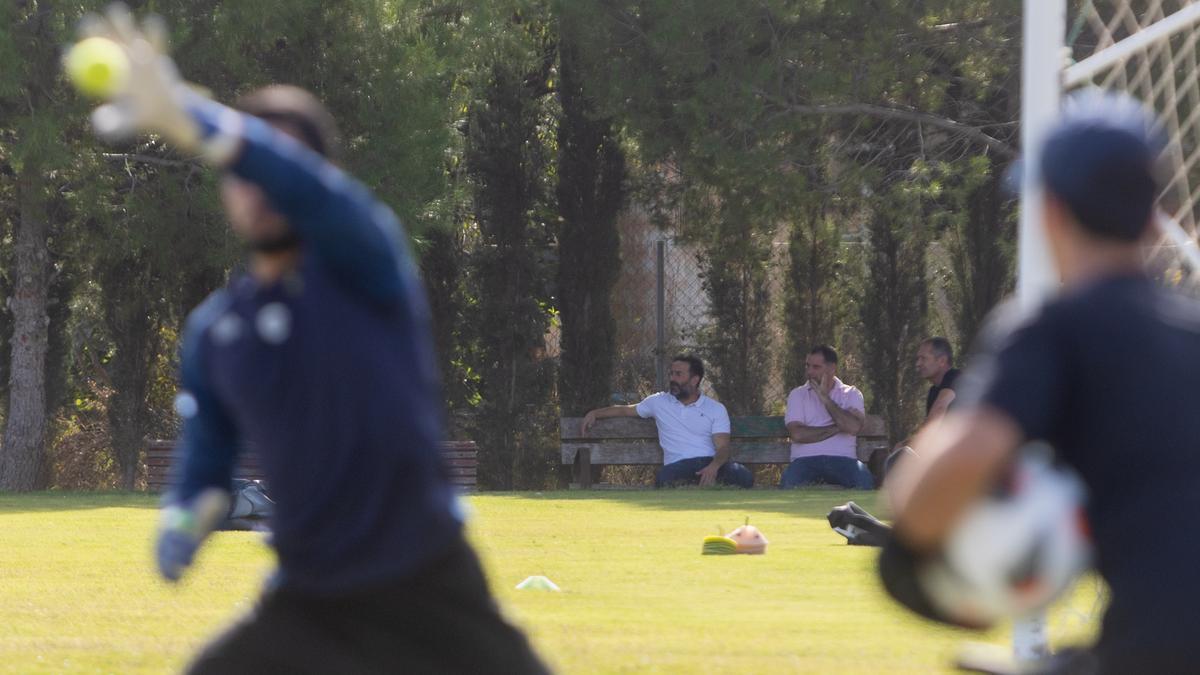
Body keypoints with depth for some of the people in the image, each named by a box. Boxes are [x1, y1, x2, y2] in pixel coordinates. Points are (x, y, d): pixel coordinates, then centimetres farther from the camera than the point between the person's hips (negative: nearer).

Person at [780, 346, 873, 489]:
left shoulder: (851, 394, 14)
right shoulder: (798, 395, 14)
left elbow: (853, 427, -7)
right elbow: (797, 434, -3)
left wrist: (825, 398, -3)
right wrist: (837, 428, -3)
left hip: (842, 460, 0)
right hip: (806, 460, 0)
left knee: (864, 480, -34)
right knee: (789, 482, -36)